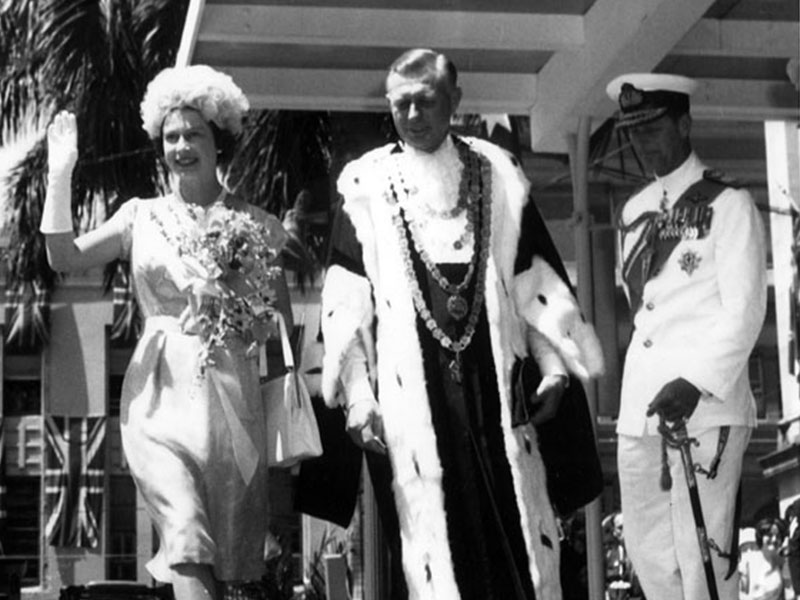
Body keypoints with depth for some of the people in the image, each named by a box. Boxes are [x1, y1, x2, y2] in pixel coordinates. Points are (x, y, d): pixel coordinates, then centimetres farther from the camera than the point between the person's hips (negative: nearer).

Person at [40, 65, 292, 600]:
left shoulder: (254, 225, 7)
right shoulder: (143, 216, 10)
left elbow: (283, 324, 9)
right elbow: (65, 257, 2)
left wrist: (229, 301, -8)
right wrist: (60, 176, -4)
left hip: (230, 392, 1)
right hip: (161, 394, 0)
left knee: (226, 551, 3)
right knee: (185, 537, -19)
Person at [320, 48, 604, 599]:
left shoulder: (497, 174, 10)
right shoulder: (367, 183, 5)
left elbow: (536, 278, 10)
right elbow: (347, 298, 1)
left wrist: (555, 366, 3)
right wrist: (357, 396, -5)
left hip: (496, 383, 2)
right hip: (413, 393, -1)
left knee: (520, 532, -1)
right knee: (439, 546, -2)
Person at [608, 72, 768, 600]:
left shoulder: (729, 205, -2)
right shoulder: (635, 212, 17)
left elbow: (745, 311, -8)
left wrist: (697, 382, -20)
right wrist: (646, 389, 15)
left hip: (705, 405, -6)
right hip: (640, 407, 7)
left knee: (703, 556, -7)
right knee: (648, 552, 9)